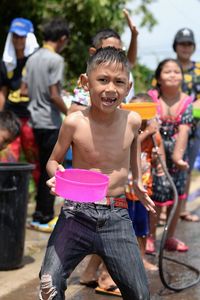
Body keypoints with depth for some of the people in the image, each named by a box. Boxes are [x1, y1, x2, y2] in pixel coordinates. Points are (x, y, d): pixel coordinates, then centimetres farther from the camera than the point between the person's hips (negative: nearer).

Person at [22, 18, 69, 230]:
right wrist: (70, 114, -6)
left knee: (43, 169, 16)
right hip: (51, 122, -8)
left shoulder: (32, 59, 10)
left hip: (36, 120, 8)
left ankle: (39, 216, 22)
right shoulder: (56, 59, -13)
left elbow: (24, 90, 11)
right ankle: (45, 218, 8)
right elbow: (54, 95, -17)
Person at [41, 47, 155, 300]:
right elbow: (53, 160, 4)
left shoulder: (132, 121, -2)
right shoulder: (74, 123, -10)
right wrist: (56, 173, -17)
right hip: (77, 213, -2)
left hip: (117, 217, 2)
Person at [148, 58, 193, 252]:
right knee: (154, 196, 1)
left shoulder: (186, 102, -3)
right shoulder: (151, 98, -7)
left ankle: (170, 237, 30)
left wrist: (177, 155, -25)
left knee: (177, 195, 12)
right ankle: (150, 237, 21)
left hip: (177, 156, 3)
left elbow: (184, 130, -13)